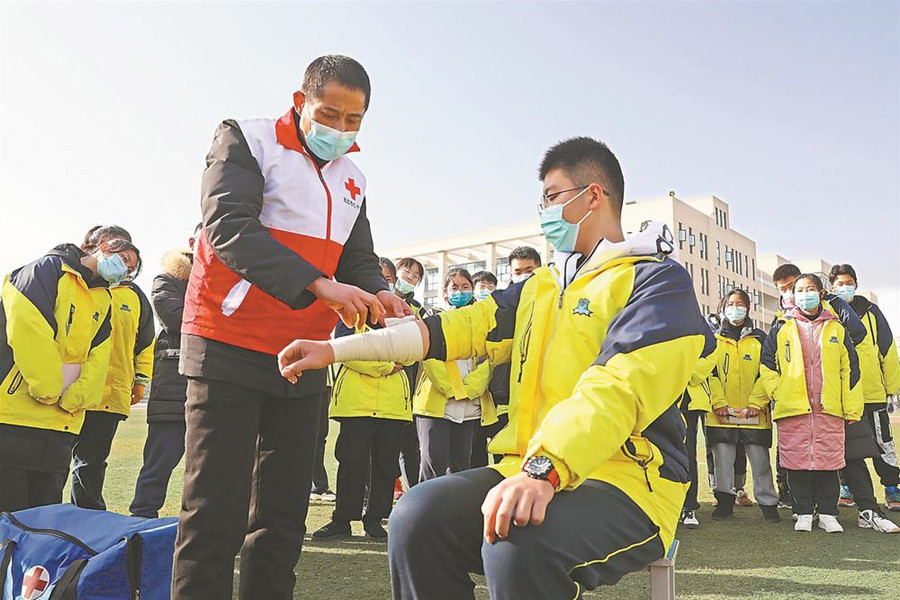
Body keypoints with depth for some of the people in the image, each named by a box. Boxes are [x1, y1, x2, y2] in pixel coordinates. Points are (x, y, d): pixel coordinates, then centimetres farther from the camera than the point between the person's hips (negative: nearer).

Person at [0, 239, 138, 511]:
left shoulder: (103, 300, 19)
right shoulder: (51, 268, -1)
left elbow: (98, 357, 7)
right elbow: (27, 326, -15)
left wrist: (75, 397, -10)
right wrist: (49, 388, -15)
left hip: (60, 424, 6)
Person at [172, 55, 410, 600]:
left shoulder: (353, 178, 14)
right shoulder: (247, 140, -4)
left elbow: (359, 259, 13)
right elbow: (229, 227, -19)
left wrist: (378, 295, -11)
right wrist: (320, 285, -31)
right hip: (230, 349, -6)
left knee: (284, 514, 11)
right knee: (217, 512, -4)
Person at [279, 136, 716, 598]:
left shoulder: (658, 281, -3)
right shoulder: (539, 287, 19)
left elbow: (620, 386, -19)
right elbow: (463, 326, 9)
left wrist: (545, 470, -34)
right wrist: (332, 349, 3)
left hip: (628, 479, -6)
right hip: (530, 473, 6)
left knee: (519, 544, -35)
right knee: (418, 516, -17)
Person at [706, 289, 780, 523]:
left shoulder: (759, 338, 10)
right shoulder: (715, 339, 11)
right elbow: (708, 373, 4)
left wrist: (758, 402, -8)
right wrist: (718, 401, -8)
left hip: (754, 413, 0)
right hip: (721, 413, 1)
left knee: (760, 460, 2)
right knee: (723, 460, 5)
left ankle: (768, 503, 14)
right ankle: (725, 501, 17)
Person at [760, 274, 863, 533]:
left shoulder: (836, 329, 11)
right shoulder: (782, 328, 8)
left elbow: (850, 370, 10)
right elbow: (767, 364, 9)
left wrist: (852, 409, 5)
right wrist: (778, 392, -3)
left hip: (830, 408, 1)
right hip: (793, 408, -1)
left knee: (829, 461, 3)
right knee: (798, 462, 2)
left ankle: (827, 513, 16)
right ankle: (803, 513, 13)